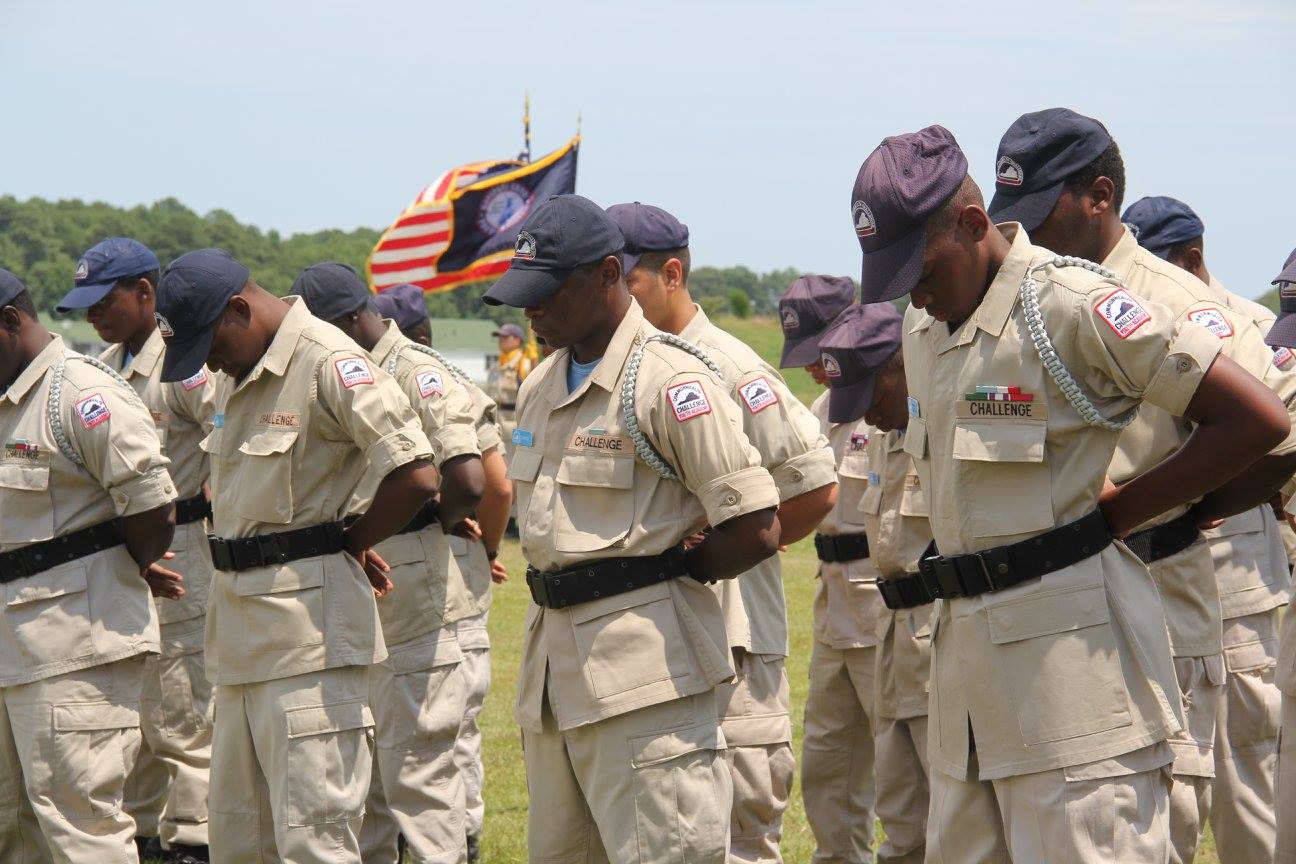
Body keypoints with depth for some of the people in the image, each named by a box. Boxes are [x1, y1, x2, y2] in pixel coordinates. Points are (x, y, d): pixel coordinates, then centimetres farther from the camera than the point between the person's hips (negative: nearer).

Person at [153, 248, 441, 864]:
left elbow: (415, 478, -20)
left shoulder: (329, 363, -13)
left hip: (308, 625, -9)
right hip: (242, 627, 9)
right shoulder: (238, 377, 15)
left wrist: (348, 546, -5)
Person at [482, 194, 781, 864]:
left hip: (644, 670, -9)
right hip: (552, 669, 9)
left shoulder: (668, 382, -12)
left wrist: (659, 580, -3)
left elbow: (756, 531, -15)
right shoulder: (540, 388, 16)